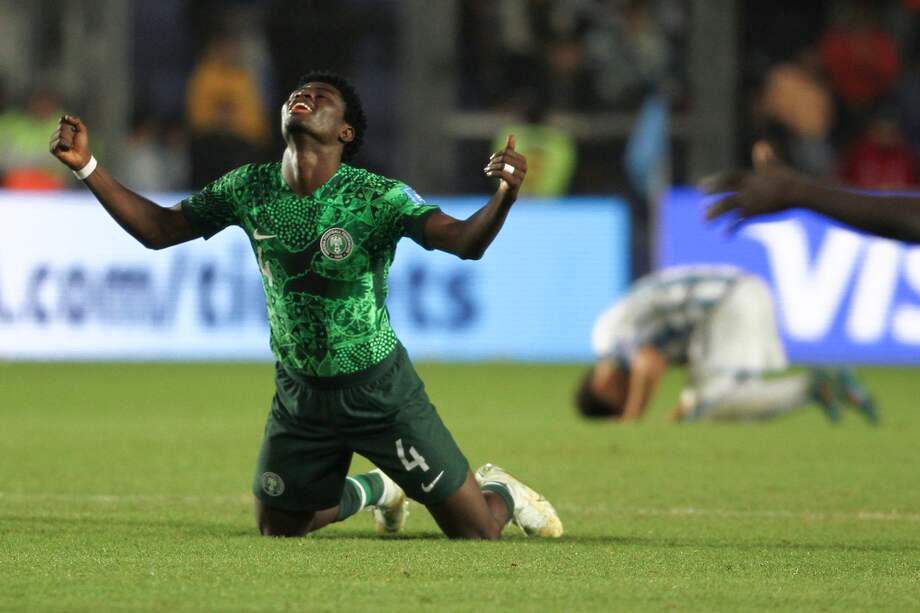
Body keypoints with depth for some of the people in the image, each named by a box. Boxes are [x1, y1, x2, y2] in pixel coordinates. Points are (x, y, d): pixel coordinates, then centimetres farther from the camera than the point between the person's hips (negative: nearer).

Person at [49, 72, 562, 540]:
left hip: (380, 389, -4)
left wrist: (505, 196, -54)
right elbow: (157, 229, 1)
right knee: (278, 531, 17)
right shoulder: (250, 188, -8)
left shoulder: (377, 197, -22)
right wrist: (87, 166, -8)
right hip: (299, 395, 4)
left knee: (476, 532, -2)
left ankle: (502, 493, 36)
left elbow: (465, 241, -34)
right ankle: (379, 489, 44)